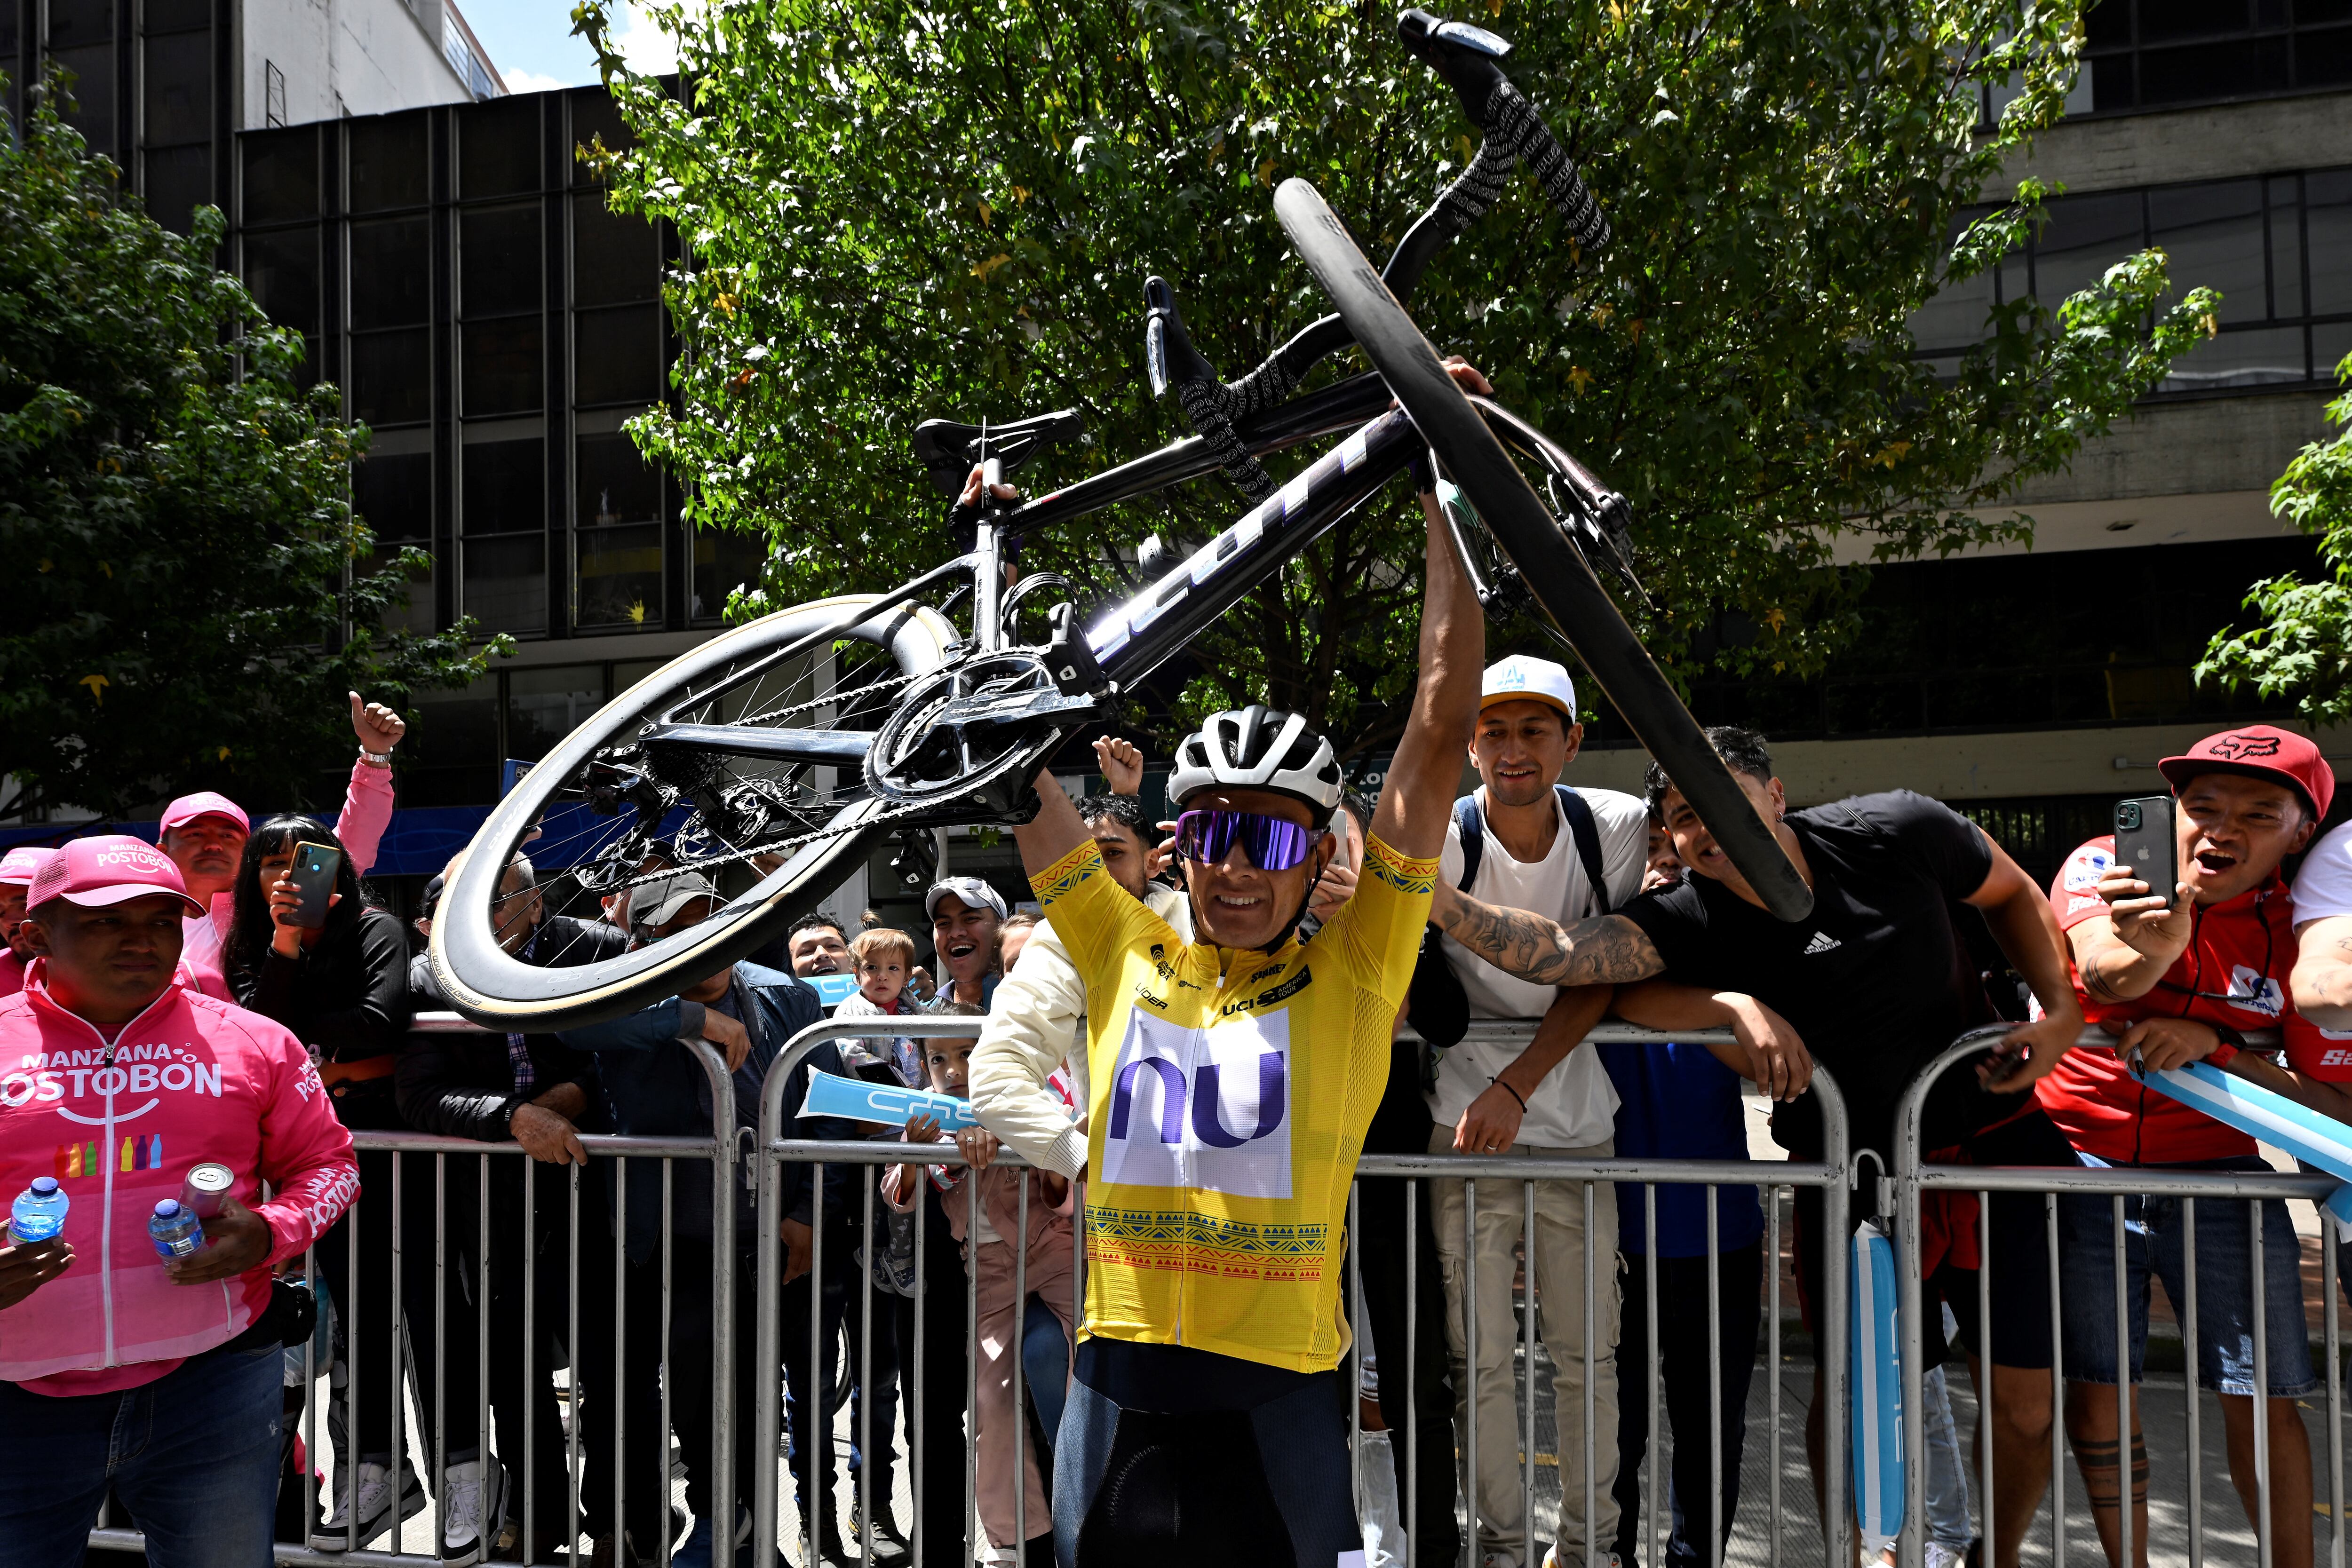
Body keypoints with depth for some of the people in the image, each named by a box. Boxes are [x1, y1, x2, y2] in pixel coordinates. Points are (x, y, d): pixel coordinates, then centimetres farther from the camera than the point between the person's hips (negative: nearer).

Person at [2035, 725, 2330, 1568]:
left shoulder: (2298, 937, -6)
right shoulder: (2104, 867, -10)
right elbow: (2102, 973, -31)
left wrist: (2216, 1046, -20)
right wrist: (2150, 947, -55)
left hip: (2215, 1175, 1)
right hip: (2081, 1161, -1)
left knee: (2263, 1398, 1)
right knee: (2094, 1395, 3)